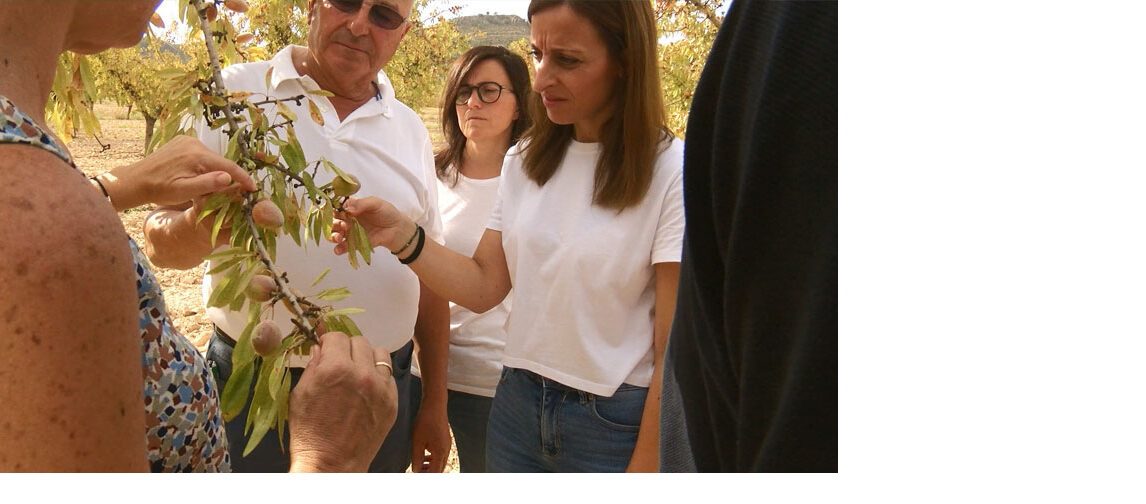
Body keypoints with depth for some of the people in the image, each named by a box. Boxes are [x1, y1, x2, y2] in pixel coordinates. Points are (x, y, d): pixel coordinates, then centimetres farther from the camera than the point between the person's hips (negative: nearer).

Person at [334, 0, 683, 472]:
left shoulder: (672, 173, -16)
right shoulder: (526, 160, 3)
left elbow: (677, 354, -15)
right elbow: (484, 286, 1)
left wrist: (644, 468, -13)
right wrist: (404, 237, -15)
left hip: (616, 422, -5)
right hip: (518, 404, 5)